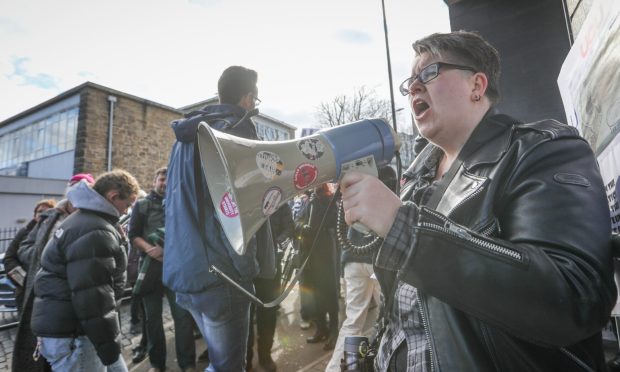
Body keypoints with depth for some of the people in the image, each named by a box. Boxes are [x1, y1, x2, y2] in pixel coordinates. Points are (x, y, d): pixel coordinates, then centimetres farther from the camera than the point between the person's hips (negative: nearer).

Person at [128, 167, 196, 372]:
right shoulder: (142, 205, 9)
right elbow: (133, 236, 2)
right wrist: (150, 249, -15)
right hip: (151, 266, 1)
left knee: (183, 315, -3)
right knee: (152, 317, 11)